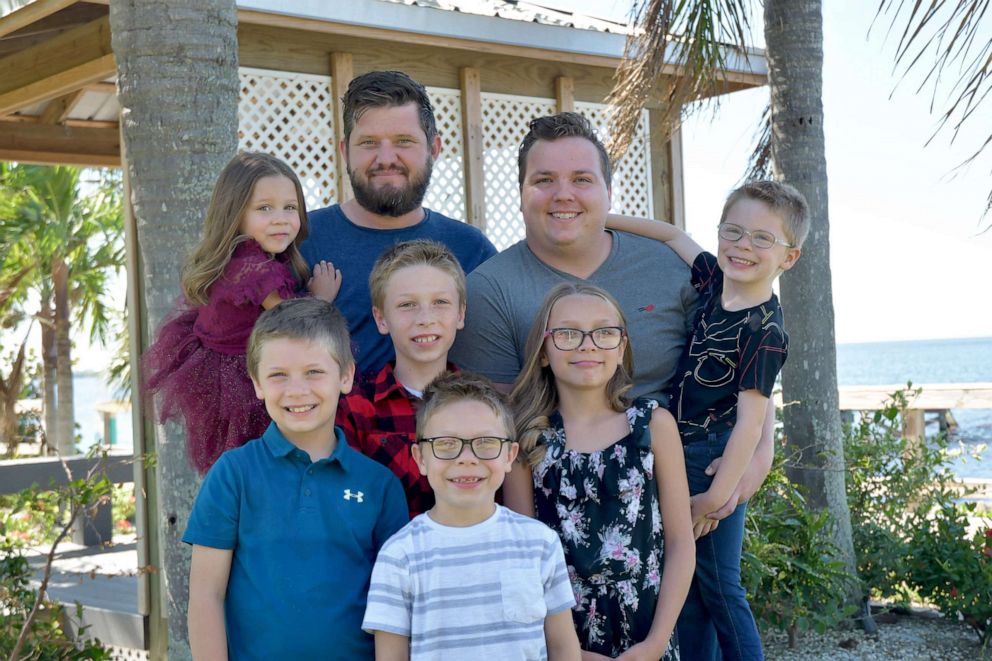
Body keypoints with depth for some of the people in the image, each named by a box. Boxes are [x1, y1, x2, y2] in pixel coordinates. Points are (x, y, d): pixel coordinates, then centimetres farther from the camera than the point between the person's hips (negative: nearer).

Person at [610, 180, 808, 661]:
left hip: (717, 462, -8)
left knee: (718, 588, 1)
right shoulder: (714, 278, 2)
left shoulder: (764, 329, -18)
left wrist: (717, 495, -18)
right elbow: (675, 236, 17)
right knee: (683, 584, 14)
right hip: (679, 455, 8)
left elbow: (750, 420, -19)